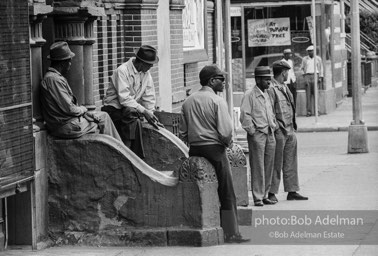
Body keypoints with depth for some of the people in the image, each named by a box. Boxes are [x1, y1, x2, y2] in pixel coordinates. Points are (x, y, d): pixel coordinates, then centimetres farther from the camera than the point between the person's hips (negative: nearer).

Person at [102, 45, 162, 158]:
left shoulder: (146, 73, 5)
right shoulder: (122, 71, -17)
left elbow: (149, 98, 7)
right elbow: (124, 99, -24)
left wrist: (150, 115, -11)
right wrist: (143, 111, -28)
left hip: (132, 110, 6)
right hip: (115, 109, -6)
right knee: (134, 120, -35)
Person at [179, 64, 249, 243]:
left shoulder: (188, 102, 9)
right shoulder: (217, 101, -10)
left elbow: (182, 133, 9)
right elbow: (225, 132, -17)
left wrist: (193, 144, 18)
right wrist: (228, 143, 2)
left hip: (194, 150, 6)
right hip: (214, 149, -6)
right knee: (226, 193, 1)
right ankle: (231, 233, 1)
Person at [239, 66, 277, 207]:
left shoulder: (267, 95, 17)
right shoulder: (249, 95, -7)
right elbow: (244, 115, -12)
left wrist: (273, 126, 14)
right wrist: (252, 131, -14)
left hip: (270, 134, 7)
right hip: (257, 135, -7)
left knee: (268, 166, 8)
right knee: (257, 167, -5)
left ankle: (265, 195, 14)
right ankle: (257, 198, -3)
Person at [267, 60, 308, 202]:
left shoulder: (284, 87, 17)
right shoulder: (271, 89, -12)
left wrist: (292, 126, 17)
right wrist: (276, 127, -18)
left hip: (290, 130, 9)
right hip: (279, 131, -9)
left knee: (291, 163, 11)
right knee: (276, 163, -4)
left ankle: (292, 191, 16)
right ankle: (272, 193, 1)